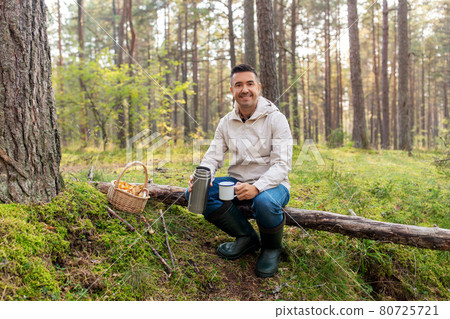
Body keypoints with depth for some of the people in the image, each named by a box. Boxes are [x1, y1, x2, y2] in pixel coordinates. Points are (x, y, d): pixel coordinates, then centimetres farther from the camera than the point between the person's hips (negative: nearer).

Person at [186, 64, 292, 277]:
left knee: (264, 202, -40)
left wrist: (257, 187, -35)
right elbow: (213, 157, 4)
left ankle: (272, 248, -3)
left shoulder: (275, 119, -9)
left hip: (270, 183, -5)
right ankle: (247, 237, -1)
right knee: (194, 193, -15)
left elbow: (282, 165, -17)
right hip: (237, 182, 5)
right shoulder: (226, 123, 6)